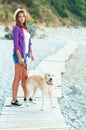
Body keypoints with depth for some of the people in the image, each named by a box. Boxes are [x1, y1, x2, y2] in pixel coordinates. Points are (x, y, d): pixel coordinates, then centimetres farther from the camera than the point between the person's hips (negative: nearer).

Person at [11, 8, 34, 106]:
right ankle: (14, 100, 4)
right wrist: (19, 57, -20)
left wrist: (31, 53, 7)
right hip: (19, 55, -8)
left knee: (25, 77, 16)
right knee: (18, 78, -5)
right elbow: (16, 44, -17)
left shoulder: (25, 28, 14)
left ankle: (26, 96, 30)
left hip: (24, 55, 8)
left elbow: (29, 42, 16)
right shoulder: (16, 29, -11)